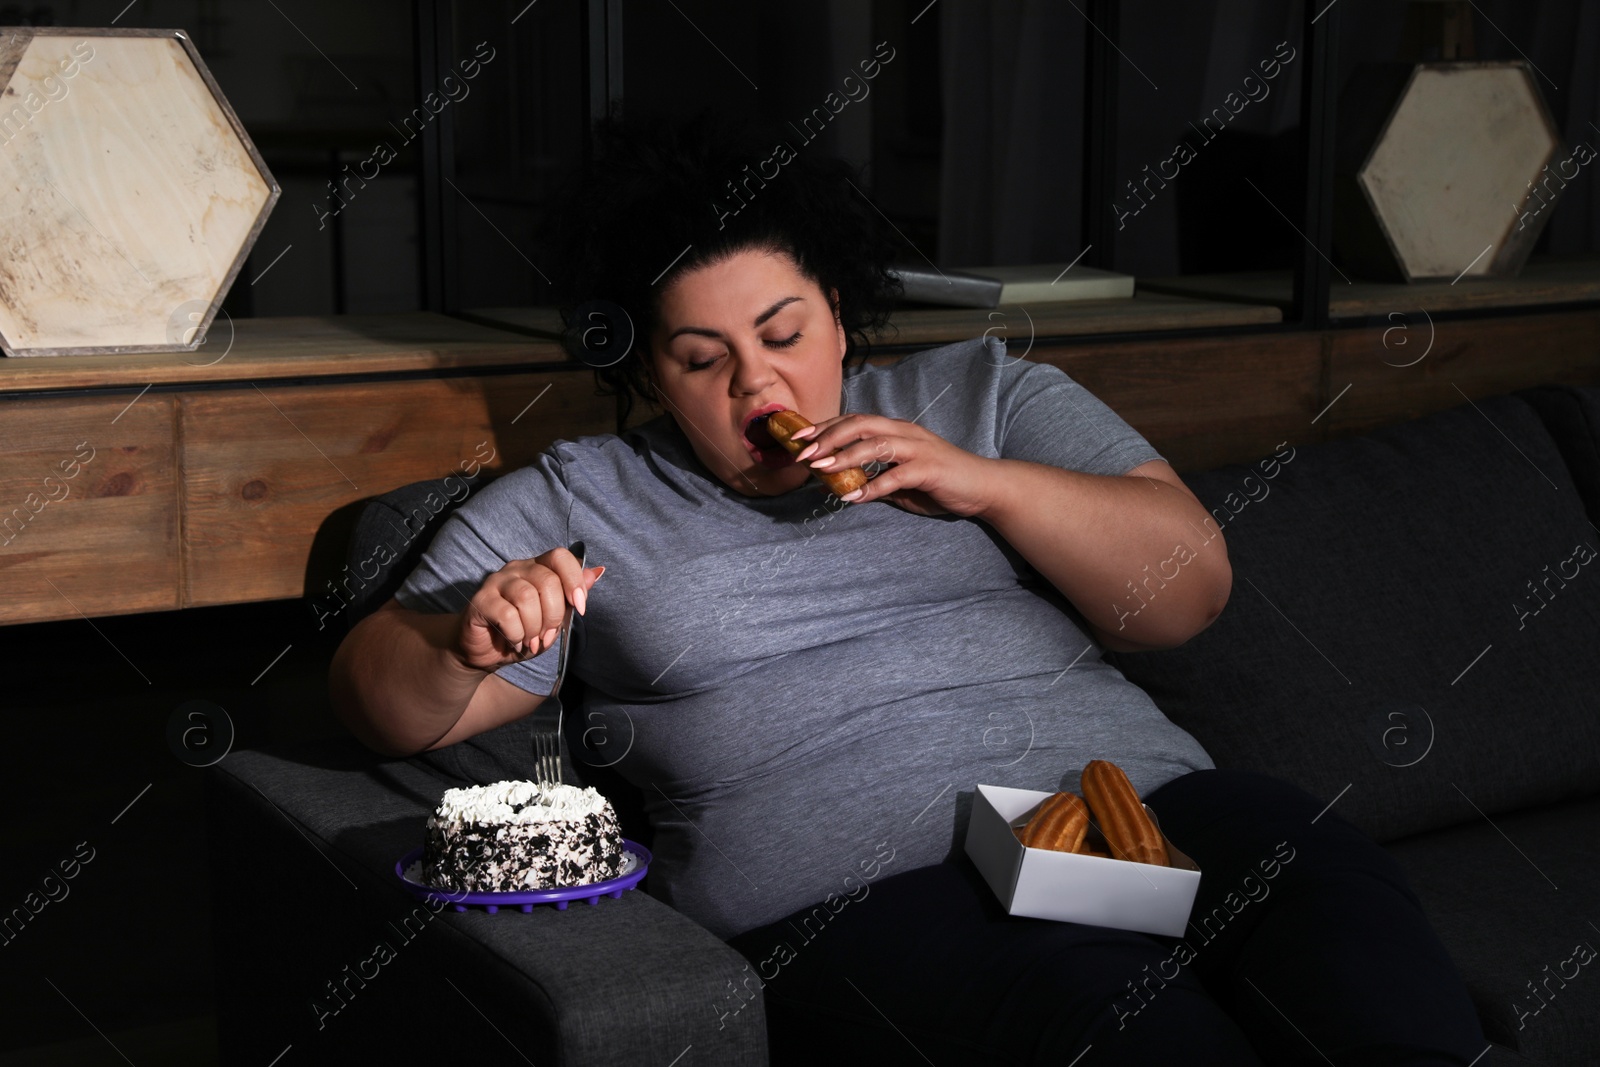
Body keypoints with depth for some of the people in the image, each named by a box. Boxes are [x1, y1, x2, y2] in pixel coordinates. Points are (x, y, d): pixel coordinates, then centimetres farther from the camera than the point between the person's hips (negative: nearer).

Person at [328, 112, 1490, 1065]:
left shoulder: (983, 395, 20)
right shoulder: (574, 503, 17)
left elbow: (1193, 585, 11)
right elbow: (390, 704, 12)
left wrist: (989, 485, -4)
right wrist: (462, 640, -12)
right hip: (851, 893, -3)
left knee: (1325, 881, -28)